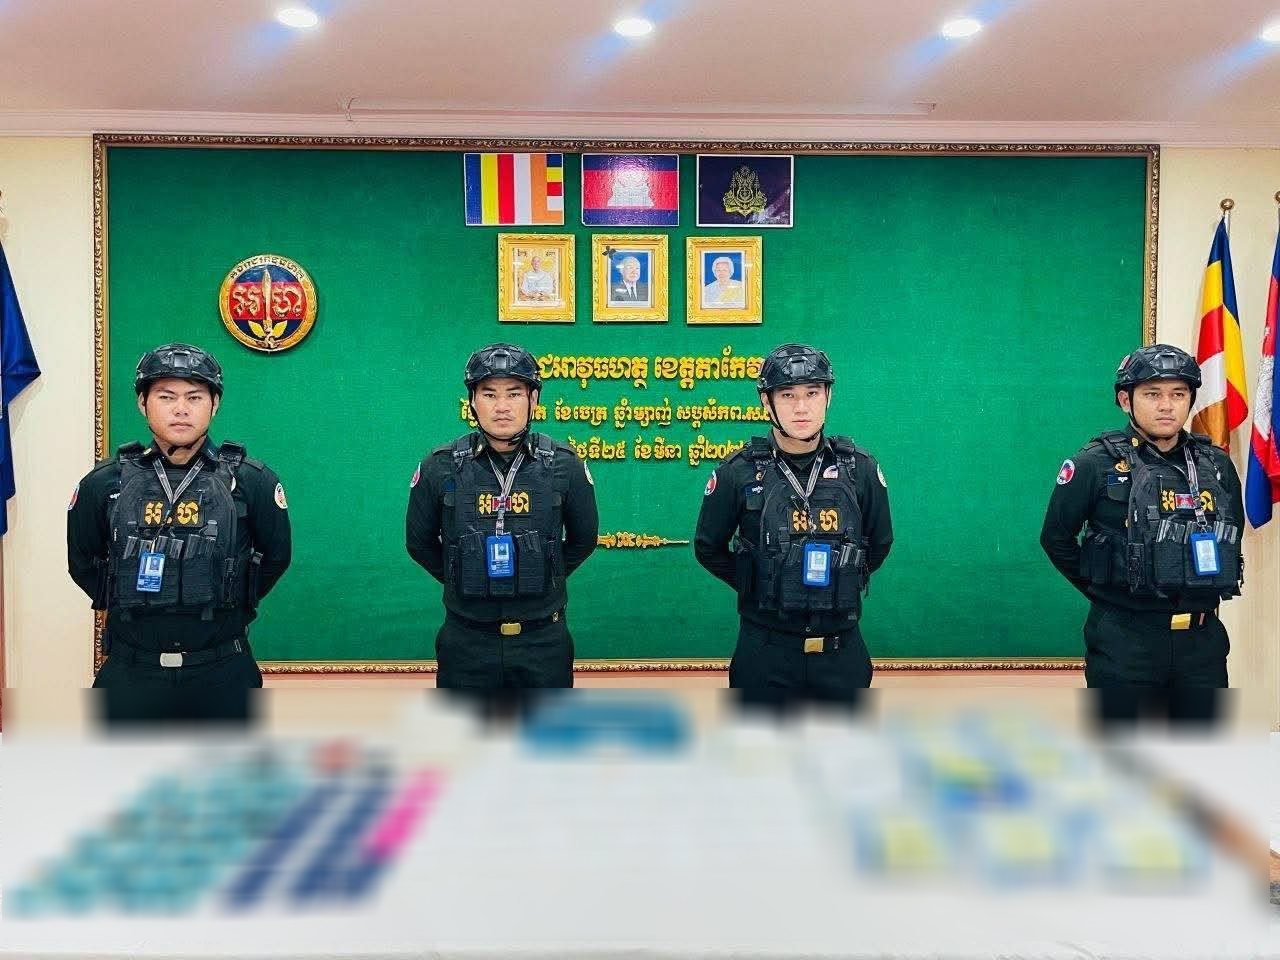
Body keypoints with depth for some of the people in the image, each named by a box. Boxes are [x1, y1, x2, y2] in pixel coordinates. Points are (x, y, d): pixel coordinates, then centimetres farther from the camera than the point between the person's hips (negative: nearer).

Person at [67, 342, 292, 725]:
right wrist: (131, 607, 9)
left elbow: (276, 554, 9)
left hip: (223, 676, -1)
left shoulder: (251, 482, -5)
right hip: (131, 674, 1)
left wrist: (232, 605, 7)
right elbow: (83, 562, 13)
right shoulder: (104, 484, -2)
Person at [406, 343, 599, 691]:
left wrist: (543, 580, 9)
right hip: (467, 641, 0)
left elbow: (583, 540, 10)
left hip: (543, 640, 0)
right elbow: (420, 542, 8)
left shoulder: (565, 466, -5)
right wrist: (463, 581, 9)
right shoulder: (440, 467, -6)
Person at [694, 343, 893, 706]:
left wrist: (840, 587, 9)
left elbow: (879, 543, 13)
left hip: (842, 651, 2)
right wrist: (758, 590, 4)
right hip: (766, 652, -1)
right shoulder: (738, 473, -7)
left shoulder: (860, 469, -2)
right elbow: (709, 548, 6)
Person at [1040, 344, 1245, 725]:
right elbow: (1056, 538, 0)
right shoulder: (1095, 465, -8)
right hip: (1124, 641, -4)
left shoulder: (1217, 466, 6)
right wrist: (1101, 592, 1)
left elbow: (1232, 539, 20)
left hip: (1201, 639, 5)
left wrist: (1202, 599, 12)